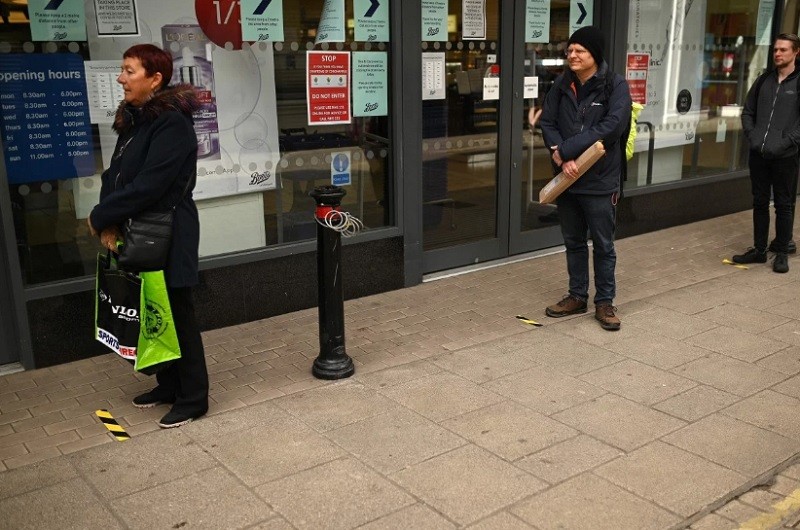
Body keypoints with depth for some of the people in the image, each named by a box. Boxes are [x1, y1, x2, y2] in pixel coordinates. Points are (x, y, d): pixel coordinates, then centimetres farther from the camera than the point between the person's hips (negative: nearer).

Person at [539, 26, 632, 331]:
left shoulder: (615, 85, -9)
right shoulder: (561, 85, 4)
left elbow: (612, 126, -20)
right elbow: (547, 122, 2)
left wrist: (566, 150, -21)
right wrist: (561, 157, -16)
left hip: (600, 180, -4)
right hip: (566, 178, 5)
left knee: (603, 245, 6)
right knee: (573, 242, 15)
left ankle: (604, 302, 19)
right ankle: (577, 296, 29)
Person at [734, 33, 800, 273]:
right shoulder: (764, 80, 10)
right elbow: (747, 111, 14)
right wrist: (752, 136, 0)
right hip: (758, 154, 4)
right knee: (760, 203, 11)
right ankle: (759, 249, 22)